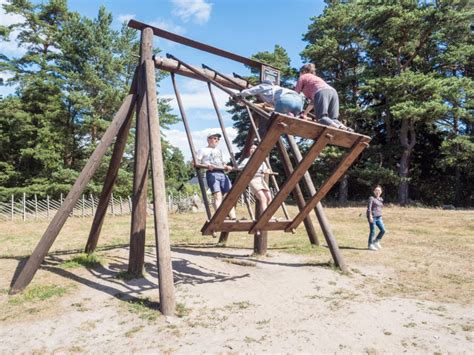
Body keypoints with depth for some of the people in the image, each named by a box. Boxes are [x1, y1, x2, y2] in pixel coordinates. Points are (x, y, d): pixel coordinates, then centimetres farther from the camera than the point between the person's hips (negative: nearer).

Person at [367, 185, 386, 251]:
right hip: (372, 217, -7)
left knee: (383, 230, 1)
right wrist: (370, 216, -22)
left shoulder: (381, 199, 15)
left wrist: (380, 216, 20)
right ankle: (370, 245, 9)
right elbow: (369, 208, -14)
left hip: (379, 217, 7)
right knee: (372, 231, -2)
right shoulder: (371, 198, -6)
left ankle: (376, 241, 20)